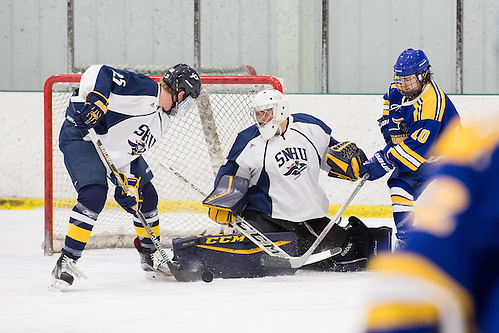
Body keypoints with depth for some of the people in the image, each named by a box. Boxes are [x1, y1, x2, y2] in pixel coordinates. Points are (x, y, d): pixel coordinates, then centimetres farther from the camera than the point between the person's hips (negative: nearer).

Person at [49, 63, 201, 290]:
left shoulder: (163, 120, 3)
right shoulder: (142, 88, -24)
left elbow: (132, 150, 3)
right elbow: (99, 73, -31)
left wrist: (129, 180, -8)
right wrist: (91, 100, -42)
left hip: (116, 150, 10)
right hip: (81, 135, -10)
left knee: (146, 197, 11)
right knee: (94, 195, -26)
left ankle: (150, 254, 33)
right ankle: (66, 262, -21)